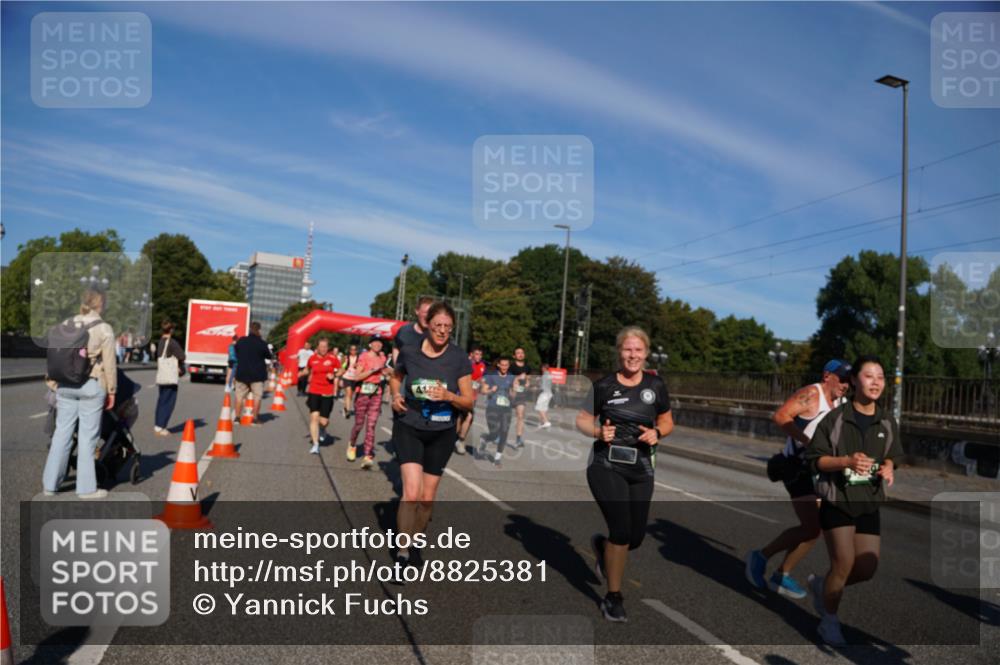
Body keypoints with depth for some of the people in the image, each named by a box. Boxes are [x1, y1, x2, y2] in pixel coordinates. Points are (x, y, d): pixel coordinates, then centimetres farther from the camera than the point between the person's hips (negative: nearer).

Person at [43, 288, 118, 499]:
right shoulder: (104, 329, -7)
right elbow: (109, 364, -6)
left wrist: (52, 382, 18)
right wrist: (111, 391, 1)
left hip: (65, 384, 5)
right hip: (91, 385, -5)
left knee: (62, 432, 13)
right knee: (87, 436, 2)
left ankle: (50, 484, 20)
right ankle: (86, 488, 8)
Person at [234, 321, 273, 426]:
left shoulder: (241, 341, 0)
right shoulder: (261, 343, -12)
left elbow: (236, 353, 13)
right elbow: (269, 356, -1)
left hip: (242, 373, 4)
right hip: (257, 374, -4)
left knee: (239, 395, 12)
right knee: (257, 396, 3)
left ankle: (237, 417, 11)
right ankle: (254, 419, 1)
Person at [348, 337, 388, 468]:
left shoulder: (382, 357, 11)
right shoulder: (364, 356, -6)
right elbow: (358, 376, -12)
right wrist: (373, 370, -17)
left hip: (376, 394, 3)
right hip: (363, 392, -3)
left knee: (371, 426, -4)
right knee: (359, 424, 7)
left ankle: (368, 457, -6)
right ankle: (351, 445, 37)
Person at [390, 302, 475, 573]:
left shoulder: (459, 358, -9)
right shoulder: (409, 351, -7)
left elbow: (469, 401, -4)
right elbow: (396, 377, 15)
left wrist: (448, 395, -23)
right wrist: (395, 395, -5)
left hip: (441, 433, 1)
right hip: (408, 427, -1)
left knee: (427, 498, 10)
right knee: (412, 492, -17)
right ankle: (402, 552, -4)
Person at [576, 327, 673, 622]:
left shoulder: (656, 386, 3)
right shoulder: (604, 385, -4)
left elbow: (667, 421, 14)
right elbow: (582, 419, 3)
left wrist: (657, 433, -8)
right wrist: (598, 432, -17)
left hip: (641, 469, 4)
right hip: (606, 466, -3)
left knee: (636, 536, 7)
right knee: (622, 531, -12)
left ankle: (602, 545, 43)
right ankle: (613, 598, 9)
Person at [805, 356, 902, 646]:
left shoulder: (887, 422, 3)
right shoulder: (835, 418, -10)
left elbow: (891, 457, 15)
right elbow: (814, 459, -9)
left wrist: (888, 468, -8)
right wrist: (847, 461, -25)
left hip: (869, 503, 5)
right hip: (836, 500, -5)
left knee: (867, 570, 6)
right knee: (844, 564, -5)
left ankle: (820, 585, 35)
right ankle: (829, 621, 20)